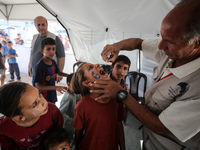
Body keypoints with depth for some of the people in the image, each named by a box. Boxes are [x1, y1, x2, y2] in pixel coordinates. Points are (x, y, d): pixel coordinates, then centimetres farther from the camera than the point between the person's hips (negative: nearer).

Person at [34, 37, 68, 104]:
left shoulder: (53, 62, 0)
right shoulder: (40, 66, -21)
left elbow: (58, 72, 20)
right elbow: (38, 86, -23)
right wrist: (55, 87, -31)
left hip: (53, 95, 7)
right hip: (44, 98, -7)